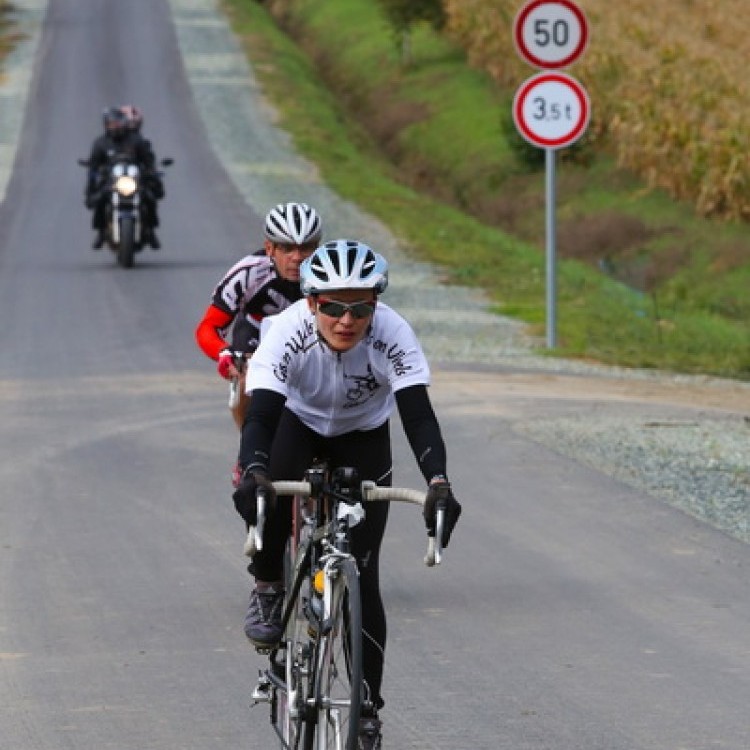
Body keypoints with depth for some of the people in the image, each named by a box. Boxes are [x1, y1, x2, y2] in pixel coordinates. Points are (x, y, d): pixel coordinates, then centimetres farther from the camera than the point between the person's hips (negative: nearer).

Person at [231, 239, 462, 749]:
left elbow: (419, 415, -40)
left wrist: (438, 482, -57)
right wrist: (253, 473, -62)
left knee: (362, 578, -7)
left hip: (364, 439, 0)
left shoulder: (392, 335, -33)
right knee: (264, 495, -35)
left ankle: (368, 708, 6)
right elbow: (260, 414, -42)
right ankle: (268, 588, -6)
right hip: (299, 424, 0)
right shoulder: (288, 333, -34)